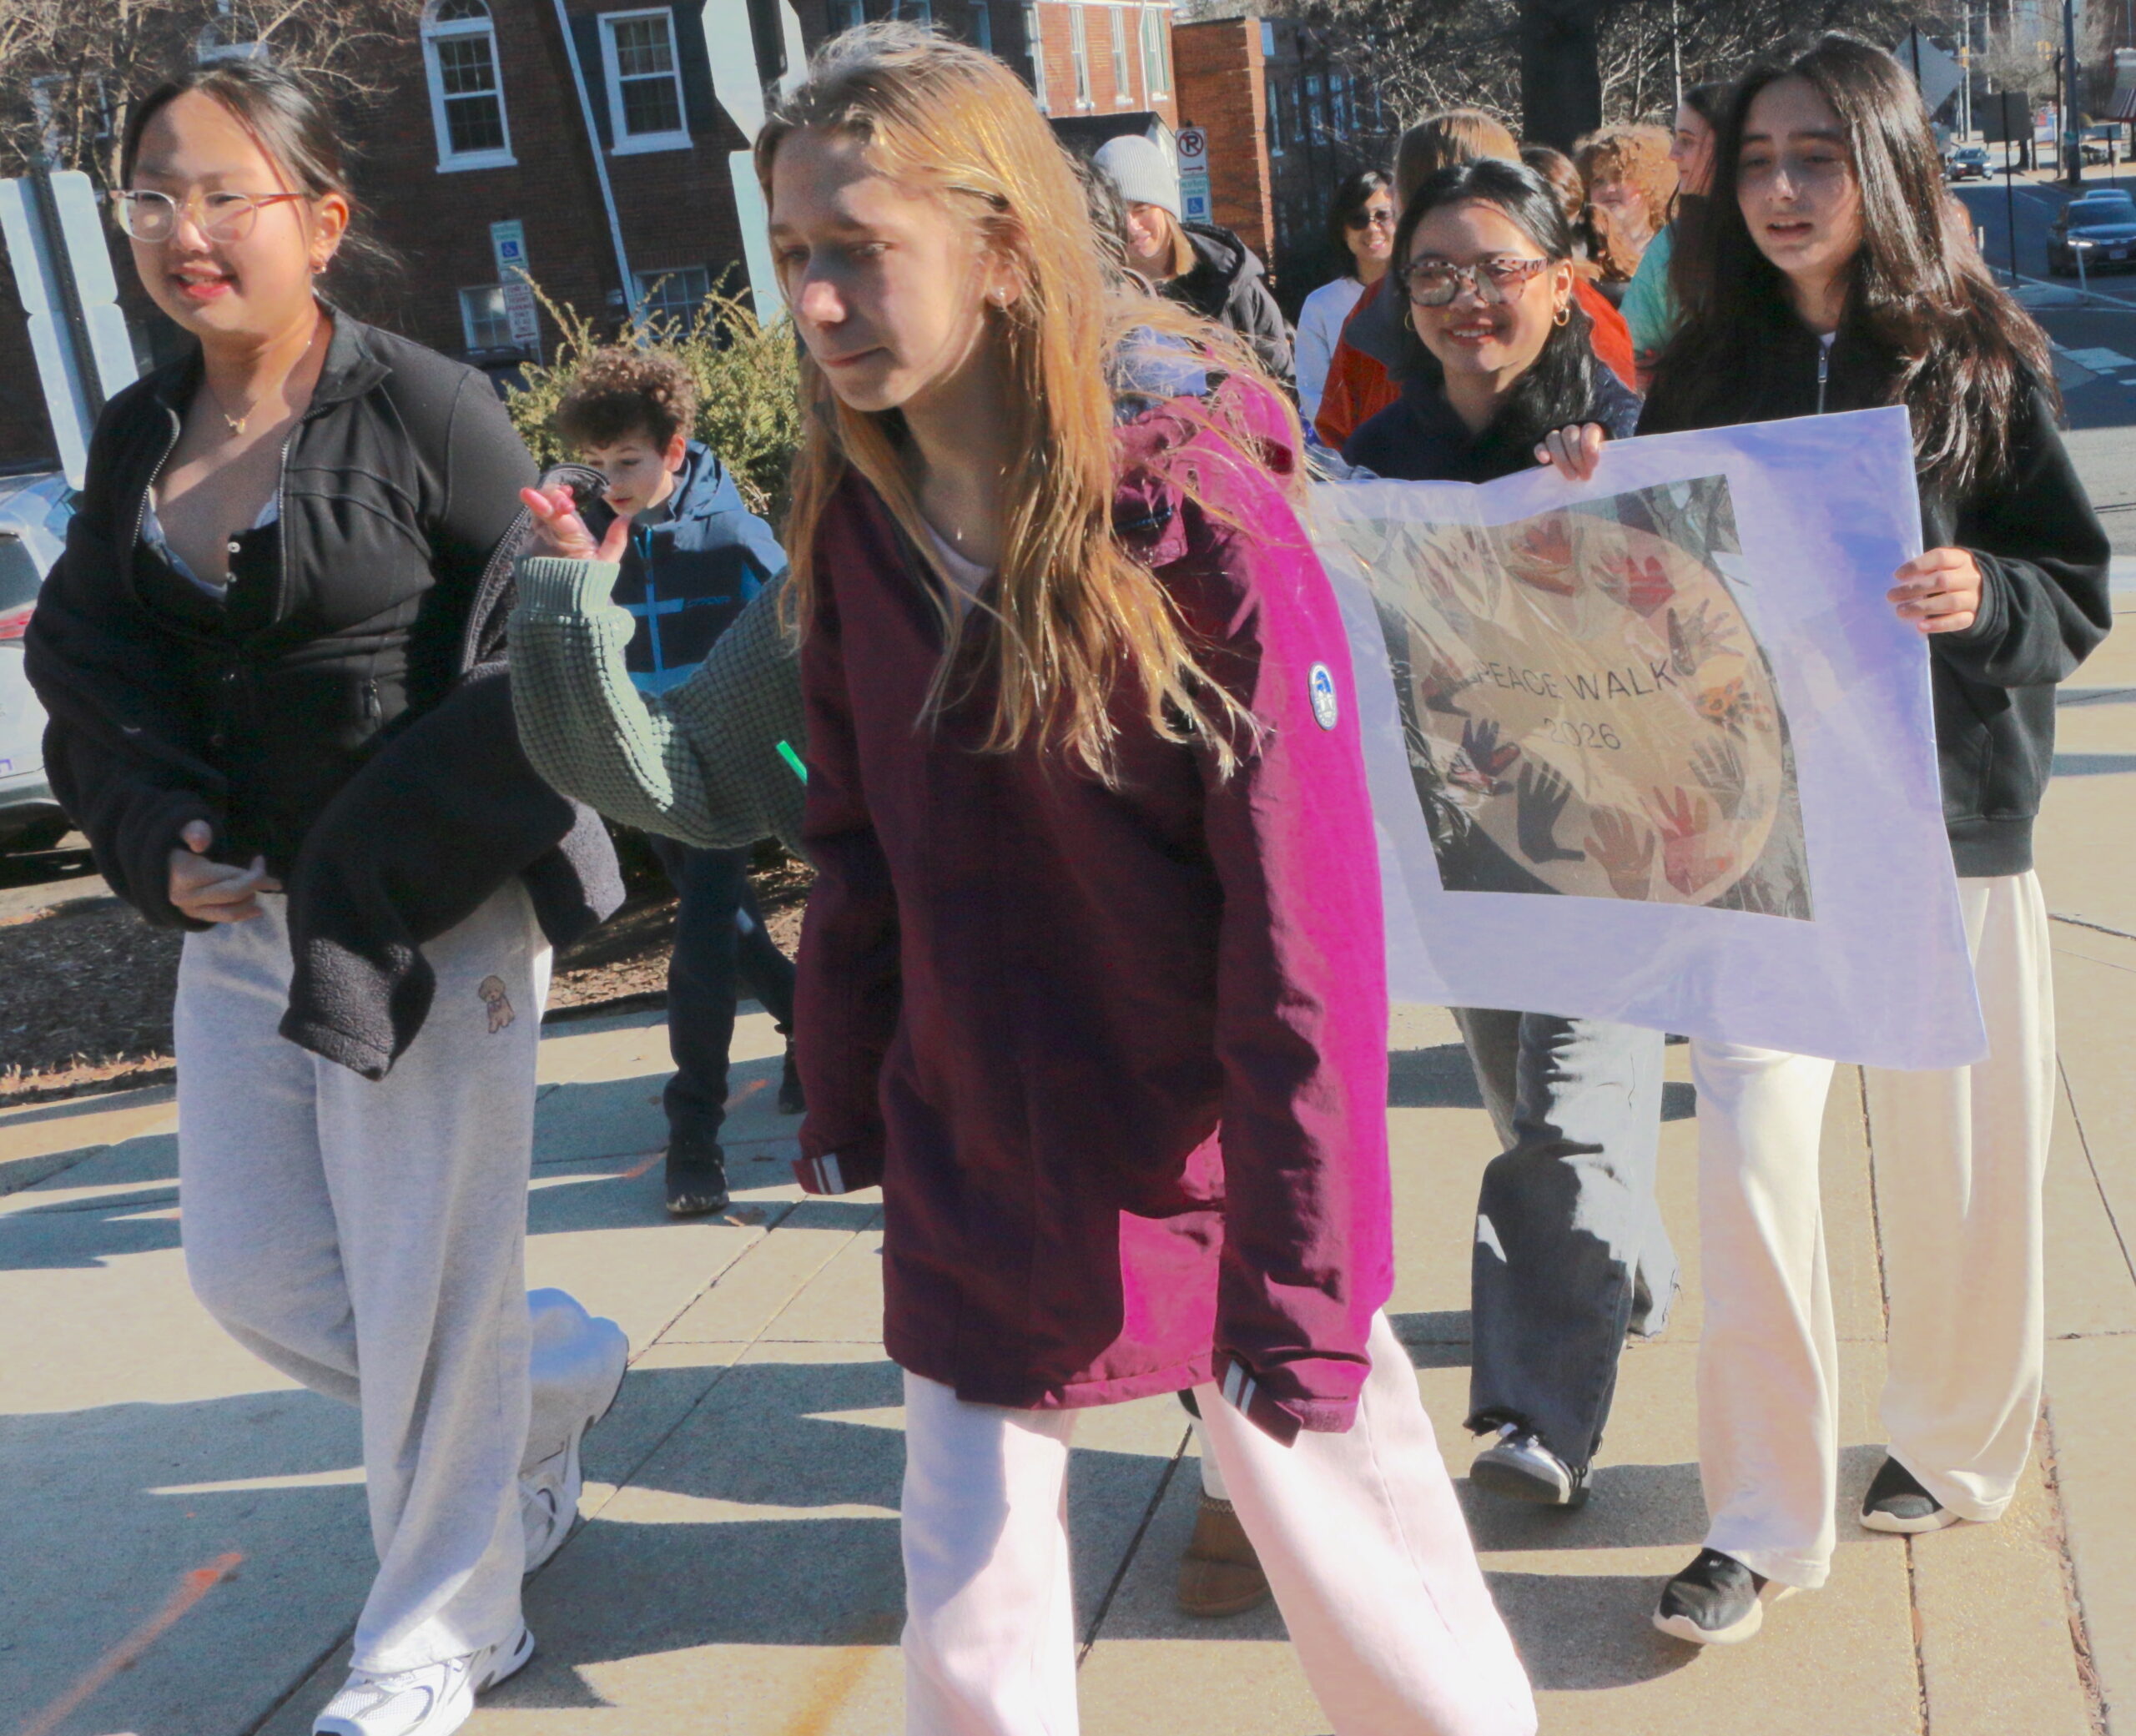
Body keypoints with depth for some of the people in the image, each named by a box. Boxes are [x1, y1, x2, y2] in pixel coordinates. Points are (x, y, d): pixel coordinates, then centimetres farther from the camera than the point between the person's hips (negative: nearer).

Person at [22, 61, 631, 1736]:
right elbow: (86, 665, 12)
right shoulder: (140, 437, 7)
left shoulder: (427, 409, -12)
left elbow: (534, 667, -13)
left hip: (433, 924, -7)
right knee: (250, 1269, 14)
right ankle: (563, 1368, 39)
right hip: (238, 915, 7)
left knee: (424, 1295, 3)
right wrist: (162, 840, -6)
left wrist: (368, 883, -16)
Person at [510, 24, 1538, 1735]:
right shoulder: (859, 521, -2)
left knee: (1362, 1582, 12)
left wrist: (1302, 1287, -18)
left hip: (1210, 1180, -4)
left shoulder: (1205, 522, -18)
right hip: (972, 1185, 4)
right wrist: (845, 1107, 10)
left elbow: (1304, 929, -19)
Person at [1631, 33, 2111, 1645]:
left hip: (1949, 814, -1)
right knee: (1750, 1154, -6)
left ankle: (1955, 1444, 37)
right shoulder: (1703, 375, 4)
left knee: (1958, 1163, 10)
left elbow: (2082, 591, -2)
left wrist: (1983, 597, -23)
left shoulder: (1979, 359, -2)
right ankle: (1766, 1517, 9)